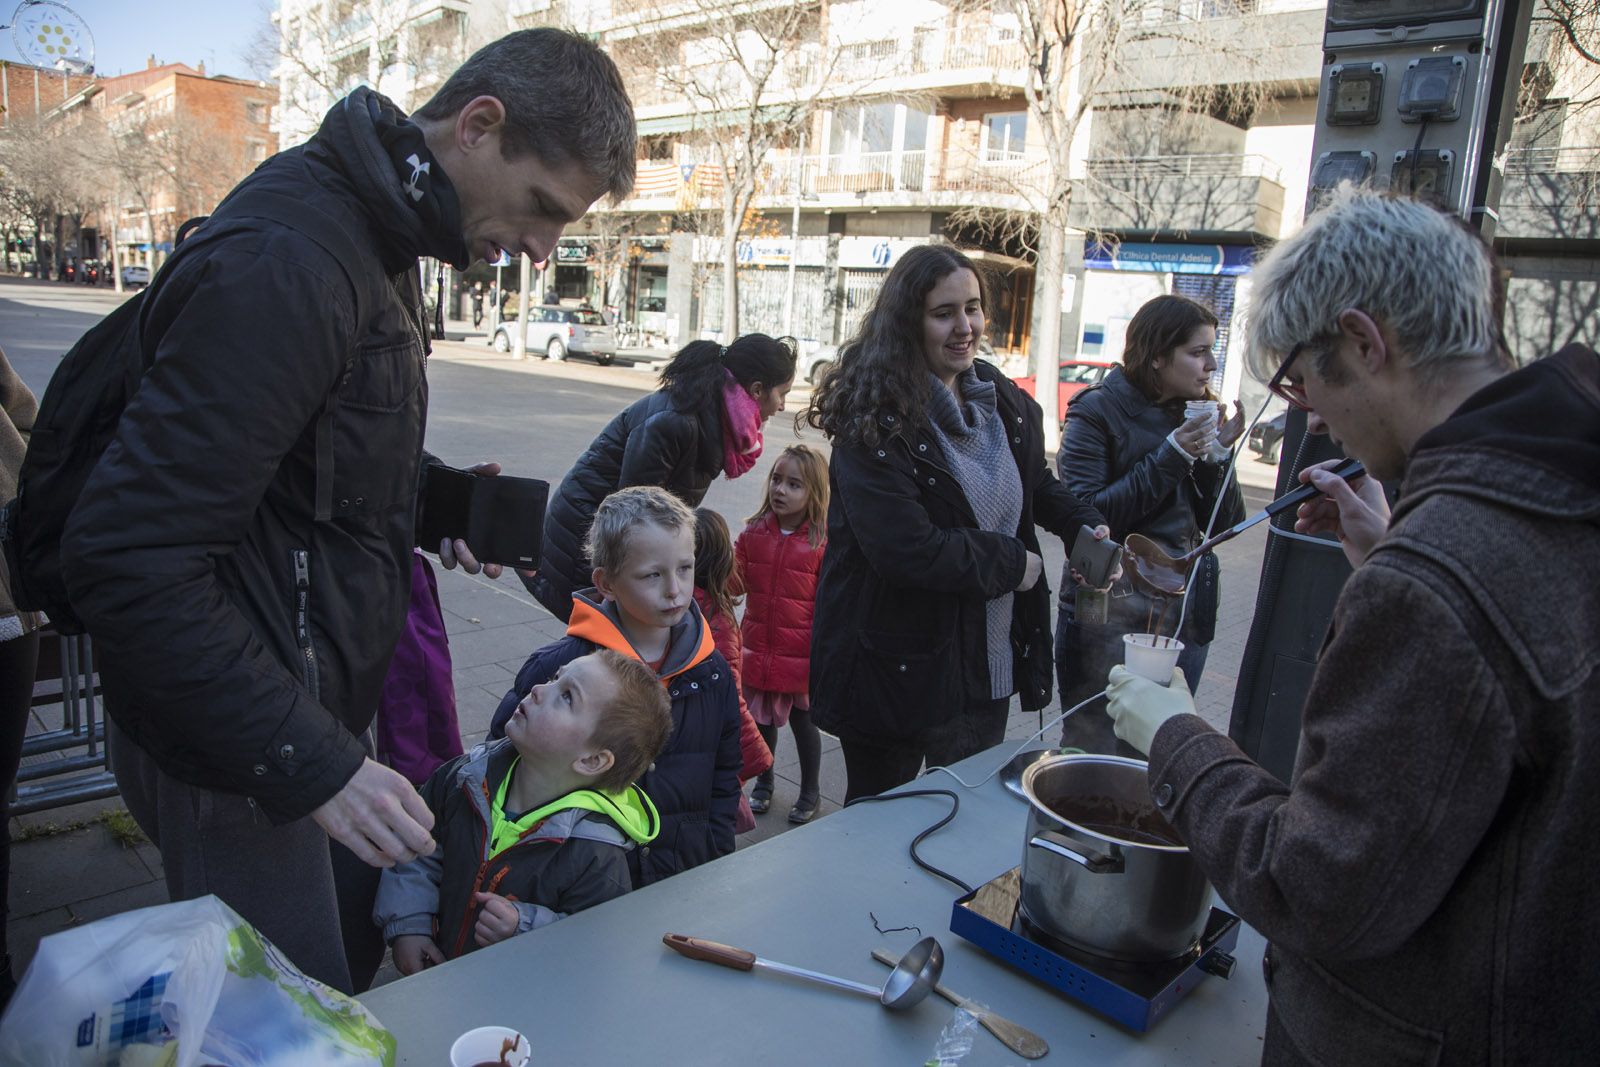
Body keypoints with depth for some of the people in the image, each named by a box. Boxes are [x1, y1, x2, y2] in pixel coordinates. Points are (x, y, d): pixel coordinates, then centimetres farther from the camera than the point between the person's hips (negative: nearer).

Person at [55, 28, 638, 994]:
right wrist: (309, 762, -27)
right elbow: (131, 559, -28)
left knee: (353, 964, 23)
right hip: (238, 757, -9)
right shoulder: (288, 262, -26)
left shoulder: (377, 238, 7)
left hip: (318, 717, 9)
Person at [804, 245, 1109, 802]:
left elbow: (1037, 485, 22)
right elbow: (907, 550, -28)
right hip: (898, 668, -7)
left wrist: (1086, 525, 3)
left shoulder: (1001, 398, 5)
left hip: (987, 668, 7)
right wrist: (1012, 562, -16)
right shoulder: (875, 422, -19)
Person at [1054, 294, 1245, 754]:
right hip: (1111, 611, -5)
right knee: (1093, 753, 5)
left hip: (1188, 609, 6)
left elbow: (1225, 525, 7)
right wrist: (1171, 457, -20)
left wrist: (1216, 454, -9)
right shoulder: (1097, 412, -8)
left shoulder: (1195, 415, 8)